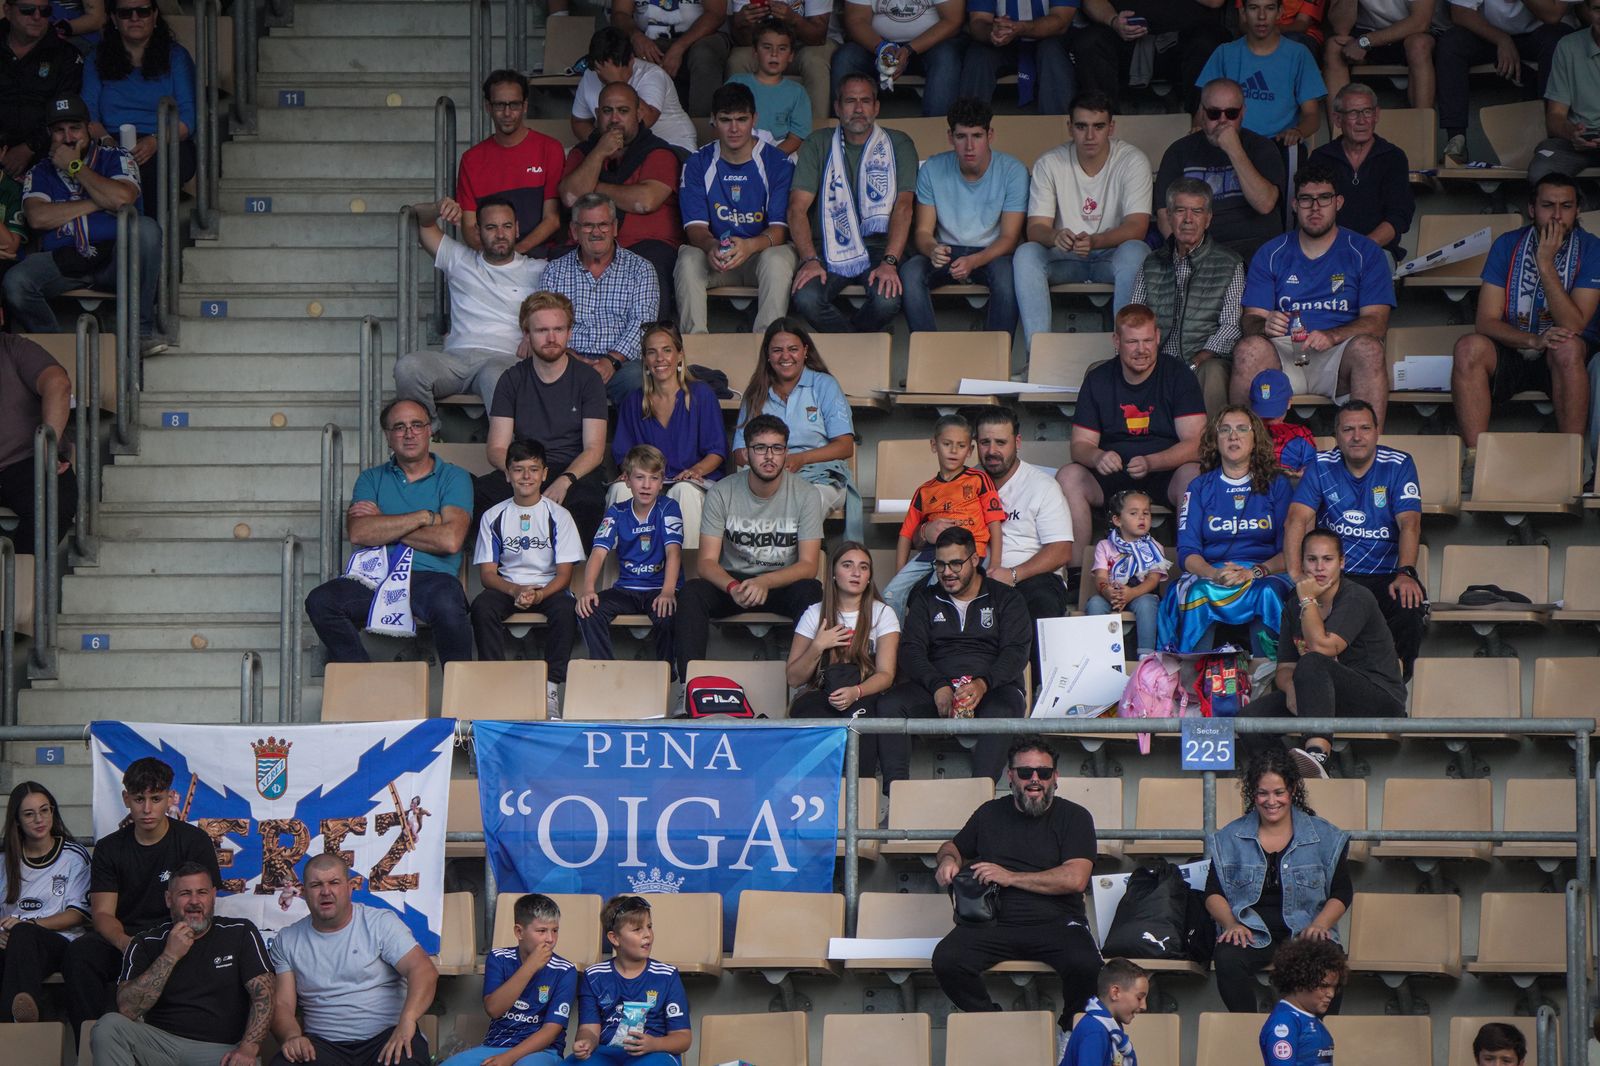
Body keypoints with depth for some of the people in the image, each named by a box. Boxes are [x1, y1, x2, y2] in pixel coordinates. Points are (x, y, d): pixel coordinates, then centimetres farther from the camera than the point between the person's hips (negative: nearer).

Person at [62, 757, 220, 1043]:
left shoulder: (194, 842, 3)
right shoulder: (108, 848, 11)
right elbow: (102, 913, 3)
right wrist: (125, 942, -20)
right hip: (121, 939, 3)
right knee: (79, 952, -30)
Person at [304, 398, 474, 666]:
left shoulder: (453, 478, 12)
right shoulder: (372, 479, 20)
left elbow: (450, 540, -6)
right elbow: (357, 532, -1)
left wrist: (384, 526, 1)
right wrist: (423, 517, -4)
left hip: (431, 576, -3)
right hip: (375, 577, 3)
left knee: (447, 606, -38)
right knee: (320, 601, -26)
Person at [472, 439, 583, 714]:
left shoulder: (558, 515, 1)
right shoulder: (493, 517, 4)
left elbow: (564, 573, -4)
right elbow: (487, 572, 0)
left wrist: (539, 594, -24)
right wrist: (516, 591, -21)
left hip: (548, 588, -1)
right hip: (507, 586, 1)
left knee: (565, 608, -35)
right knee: (482, 606, -31)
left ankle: (551, 686, -29)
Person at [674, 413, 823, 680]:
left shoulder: (805, 495, -8)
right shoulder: (722, 493, -7)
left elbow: (808, 565, -13)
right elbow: (707, 562, -12)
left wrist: (765, 582, -33)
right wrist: (732, 587, -35)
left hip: (782, 584, -1)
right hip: (731, 580, 1)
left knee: (810, 591, -35)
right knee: (692, 593, -30)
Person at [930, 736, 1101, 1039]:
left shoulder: (1074, 817, 6)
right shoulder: (991, 814, 18)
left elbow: (1075, 879, -8)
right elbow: (954, 846, 34)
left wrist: (1010, 877, -10)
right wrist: (948, 860, 7)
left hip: (1056, 923, -2)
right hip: (994, 922, 2)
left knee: (1086, 965, -34)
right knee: (946, 959, -28)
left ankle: (1068, 1030, -1)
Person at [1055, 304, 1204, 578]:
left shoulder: (1179, 376, -1)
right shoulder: (1098, 379, 7)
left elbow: (1194, 443, -10)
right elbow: (1080, 444, 3)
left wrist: (1150, 462, -28)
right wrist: (1097, 457, -23)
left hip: (1165, 475, -2)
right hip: (1112, 475, 2)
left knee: (1193, 476, -35)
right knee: (1068, 476, -26)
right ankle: (1078, 571, -26)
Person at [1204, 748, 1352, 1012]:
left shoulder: (1326, 837, 9)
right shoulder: (1230, 838, 12)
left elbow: (1341, 892, 10)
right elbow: (1213, 893, 11)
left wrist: (1319, 924, -9)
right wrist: (1231, 924, -9)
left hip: (1304, 929, -1)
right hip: (1250, 930, 1)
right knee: (1227, 959, -34)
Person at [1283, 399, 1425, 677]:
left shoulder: (1399, 465, 4)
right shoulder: (1321, 466, 6)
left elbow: (1409, 523, -7)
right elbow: (1296, 520, -3)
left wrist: (1405, 573, -25)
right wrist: (1296, 574, -19)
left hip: (1386, 575, 0)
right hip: (1334, 576, 0)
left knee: (1411, 601, -33)